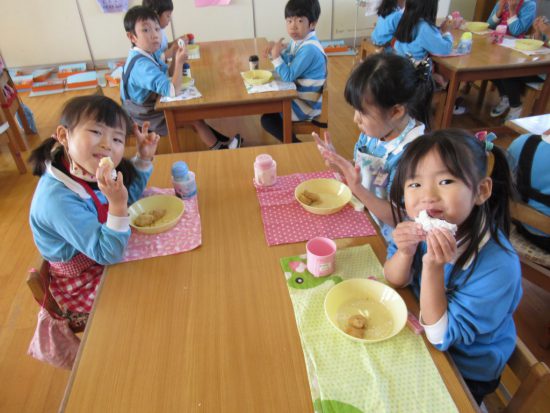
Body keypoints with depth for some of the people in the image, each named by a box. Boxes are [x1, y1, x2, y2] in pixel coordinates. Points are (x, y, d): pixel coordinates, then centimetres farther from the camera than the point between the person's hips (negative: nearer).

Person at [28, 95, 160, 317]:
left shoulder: (90, 169, -14)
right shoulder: (58, 199, -37)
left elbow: (131, 194, 6)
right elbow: (108, 254, -33)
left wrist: (144, 158, -10)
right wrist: (118, 204, -48)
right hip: (83, 286, -7)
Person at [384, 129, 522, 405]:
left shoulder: (497, 265, -33)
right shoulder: (419, 225, -19)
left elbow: (443, 337, -26)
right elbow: (394, 281, -6)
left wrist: (433, 269, -39)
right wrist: (405, 253, -28)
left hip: (466, 372, -4)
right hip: (421, 332, 4)